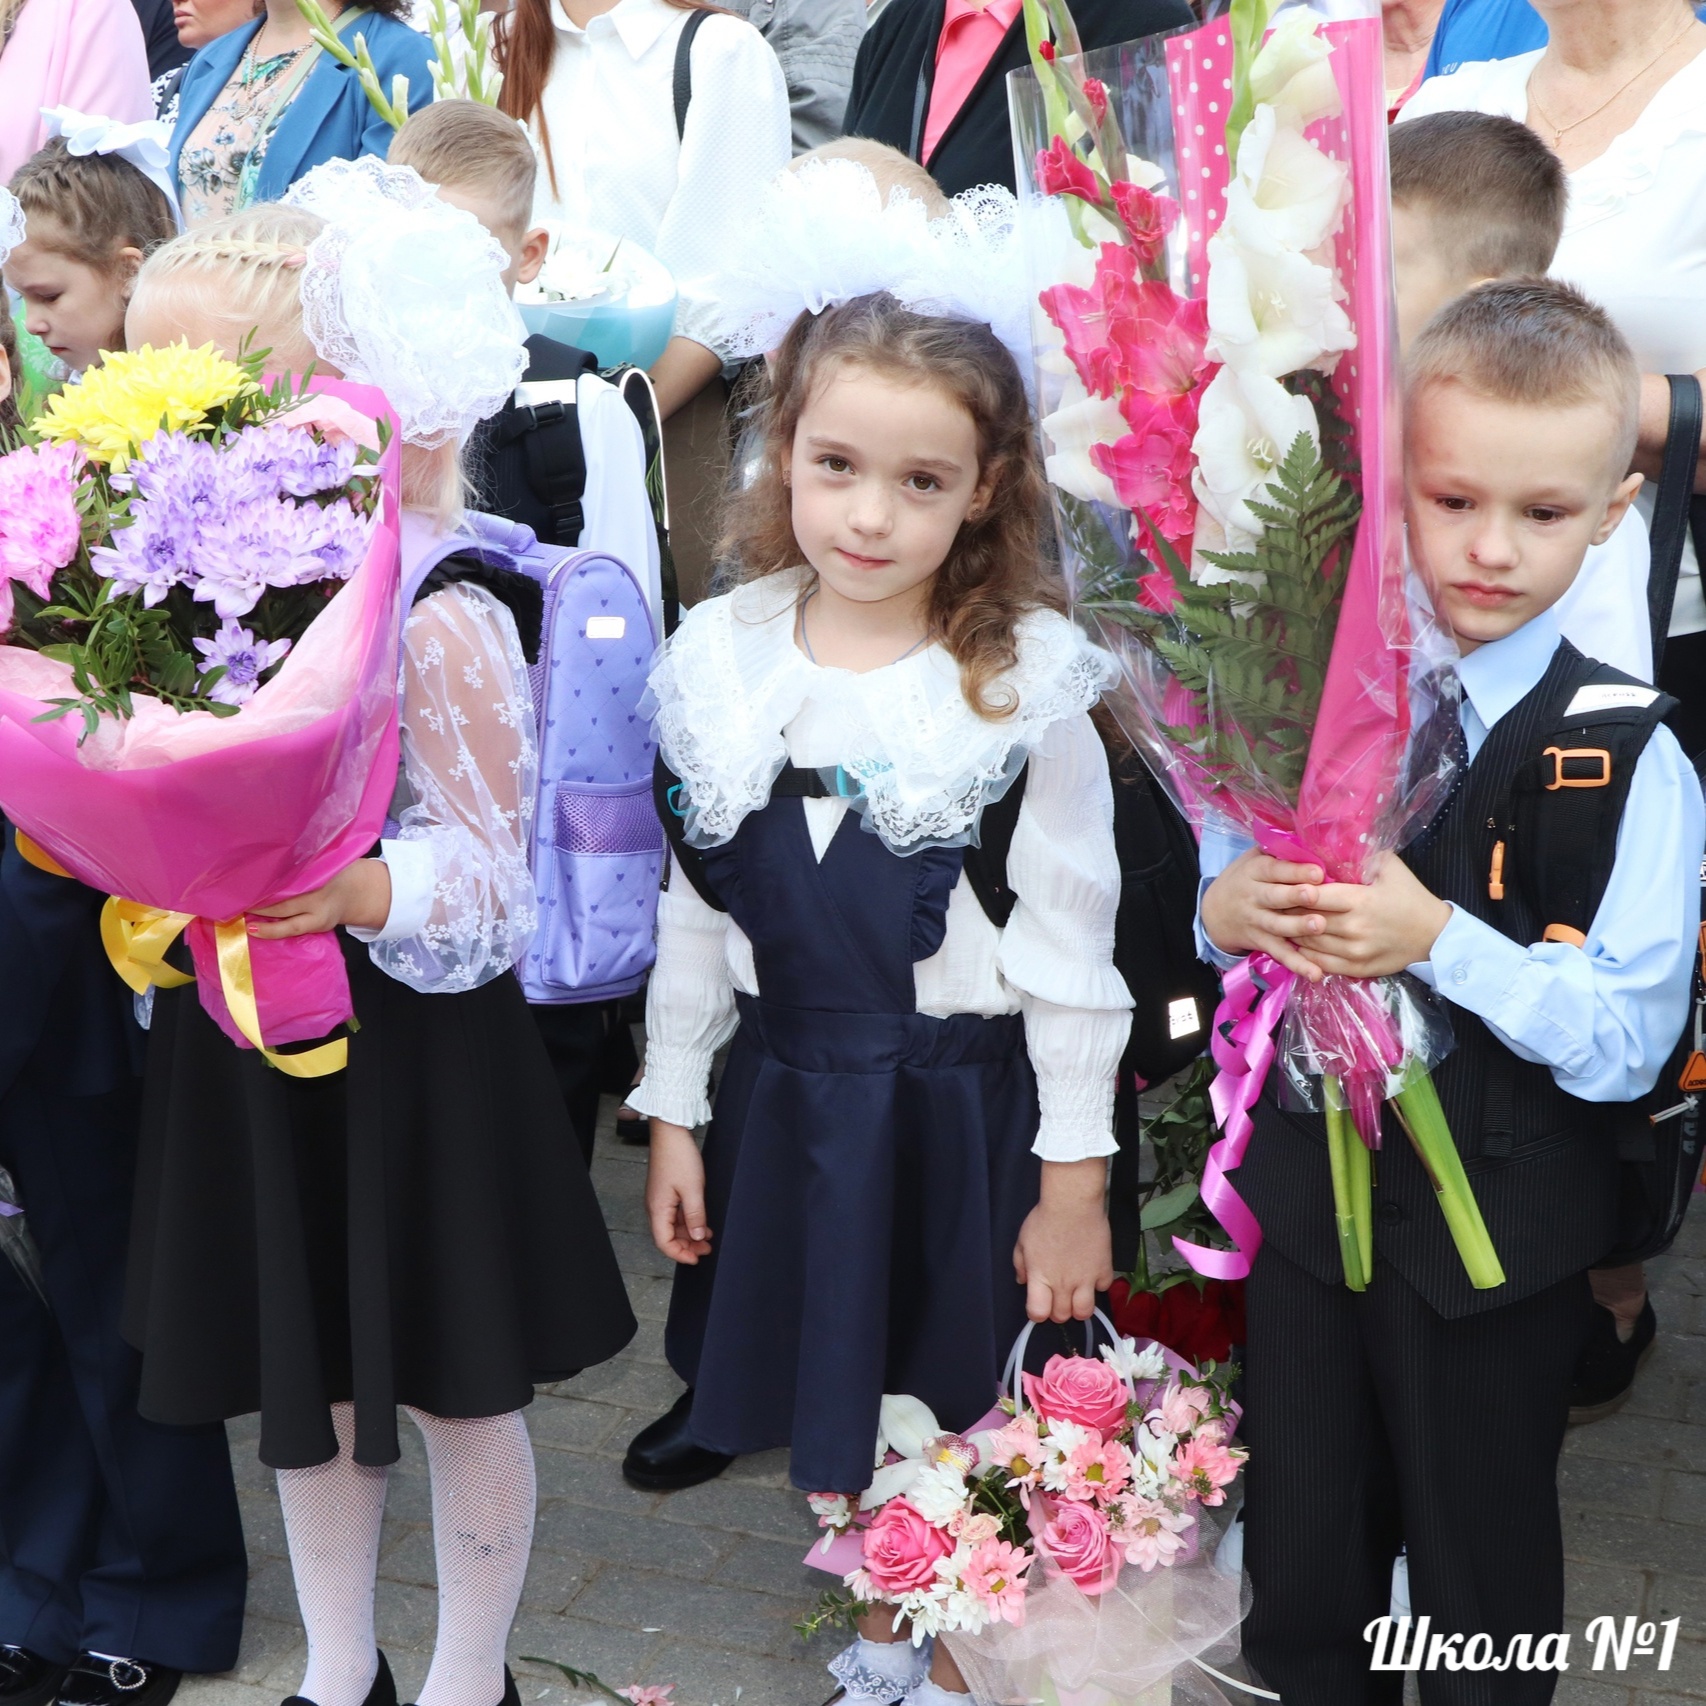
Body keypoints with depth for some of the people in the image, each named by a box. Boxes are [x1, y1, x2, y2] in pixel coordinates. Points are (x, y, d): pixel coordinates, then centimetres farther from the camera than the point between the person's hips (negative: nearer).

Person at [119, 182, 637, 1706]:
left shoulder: (438, 617, -19)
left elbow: (484, 873, -17)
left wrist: (354, 891, -34)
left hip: (414, 1054, -6)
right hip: (247, 1038, 6)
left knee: (455, 1384, 11)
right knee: (299, 1379, 19)